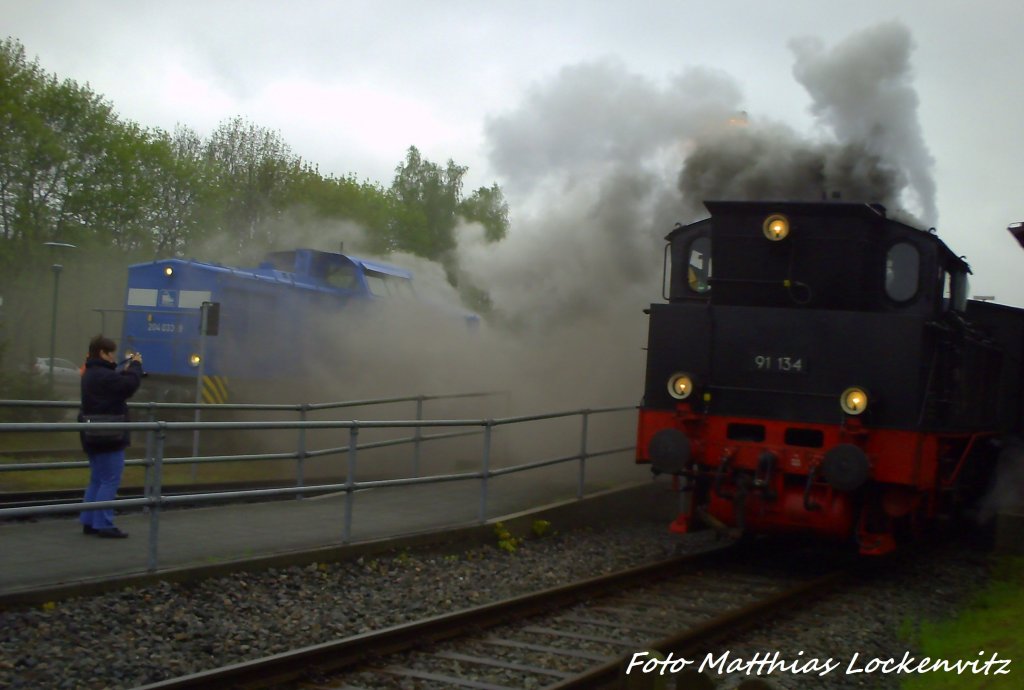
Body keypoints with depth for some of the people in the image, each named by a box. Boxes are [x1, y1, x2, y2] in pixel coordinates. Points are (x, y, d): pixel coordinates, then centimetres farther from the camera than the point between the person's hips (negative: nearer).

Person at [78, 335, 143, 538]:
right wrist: (135, 366, -11)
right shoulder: (103, 375, -20)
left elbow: (116, 384, 16)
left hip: (94, 437, 10)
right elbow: (130, 385, -26)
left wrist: (126, 369, 6)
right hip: (108, 437, -10)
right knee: (110, 480, -6)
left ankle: (89, 522, 17)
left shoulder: (91, 374, 14)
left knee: (97, 480, 15)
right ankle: (103, 524, -6)